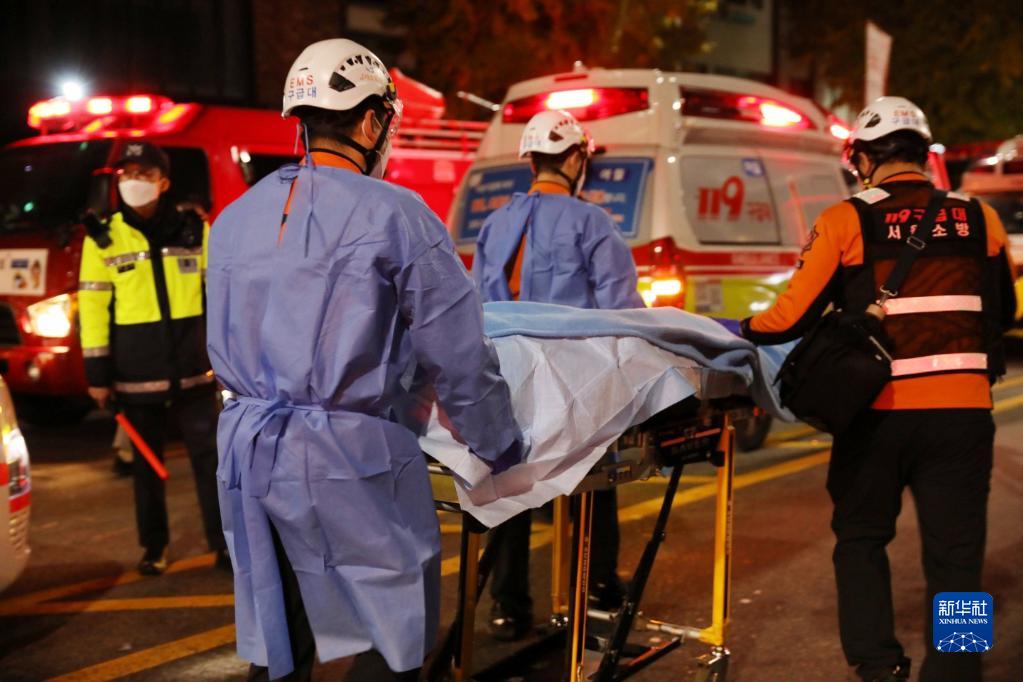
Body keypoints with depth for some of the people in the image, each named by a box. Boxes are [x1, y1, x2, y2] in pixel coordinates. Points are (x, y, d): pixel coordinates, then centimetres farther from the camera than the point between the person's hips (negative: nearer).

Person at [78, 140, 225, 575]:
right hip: (136, 375, 0)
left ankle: (224, 542, 11)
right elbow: (93, 307, 0)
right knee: (147, 463, 10)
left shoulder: (195, 230, 4)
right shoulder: (103, 239, 1)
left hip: (193, 369, 0)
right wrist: (97, 372, -3)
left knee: (210, 455, 2)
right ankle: (154, 546, 22)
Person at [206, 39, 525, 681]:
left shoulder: (234, 219, 10)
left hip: (248, 450, 6)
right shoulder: (395, 216, -8)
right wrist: (502, 448, 9)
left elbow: (223, 352, 16)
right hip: (350, 459, -6)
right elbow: (458, 357, -5)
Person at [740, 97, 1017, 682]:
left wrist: (743, 331, 13)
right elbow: (1004, 313, 17)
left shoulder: (846, 221, -4)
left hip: (879, 410, -1)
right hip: (964, 410, 2)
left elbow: (794, 316, -6)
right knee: (954, 555, 9)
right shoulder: (980, 219, 6)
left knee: (862, 537, 18)